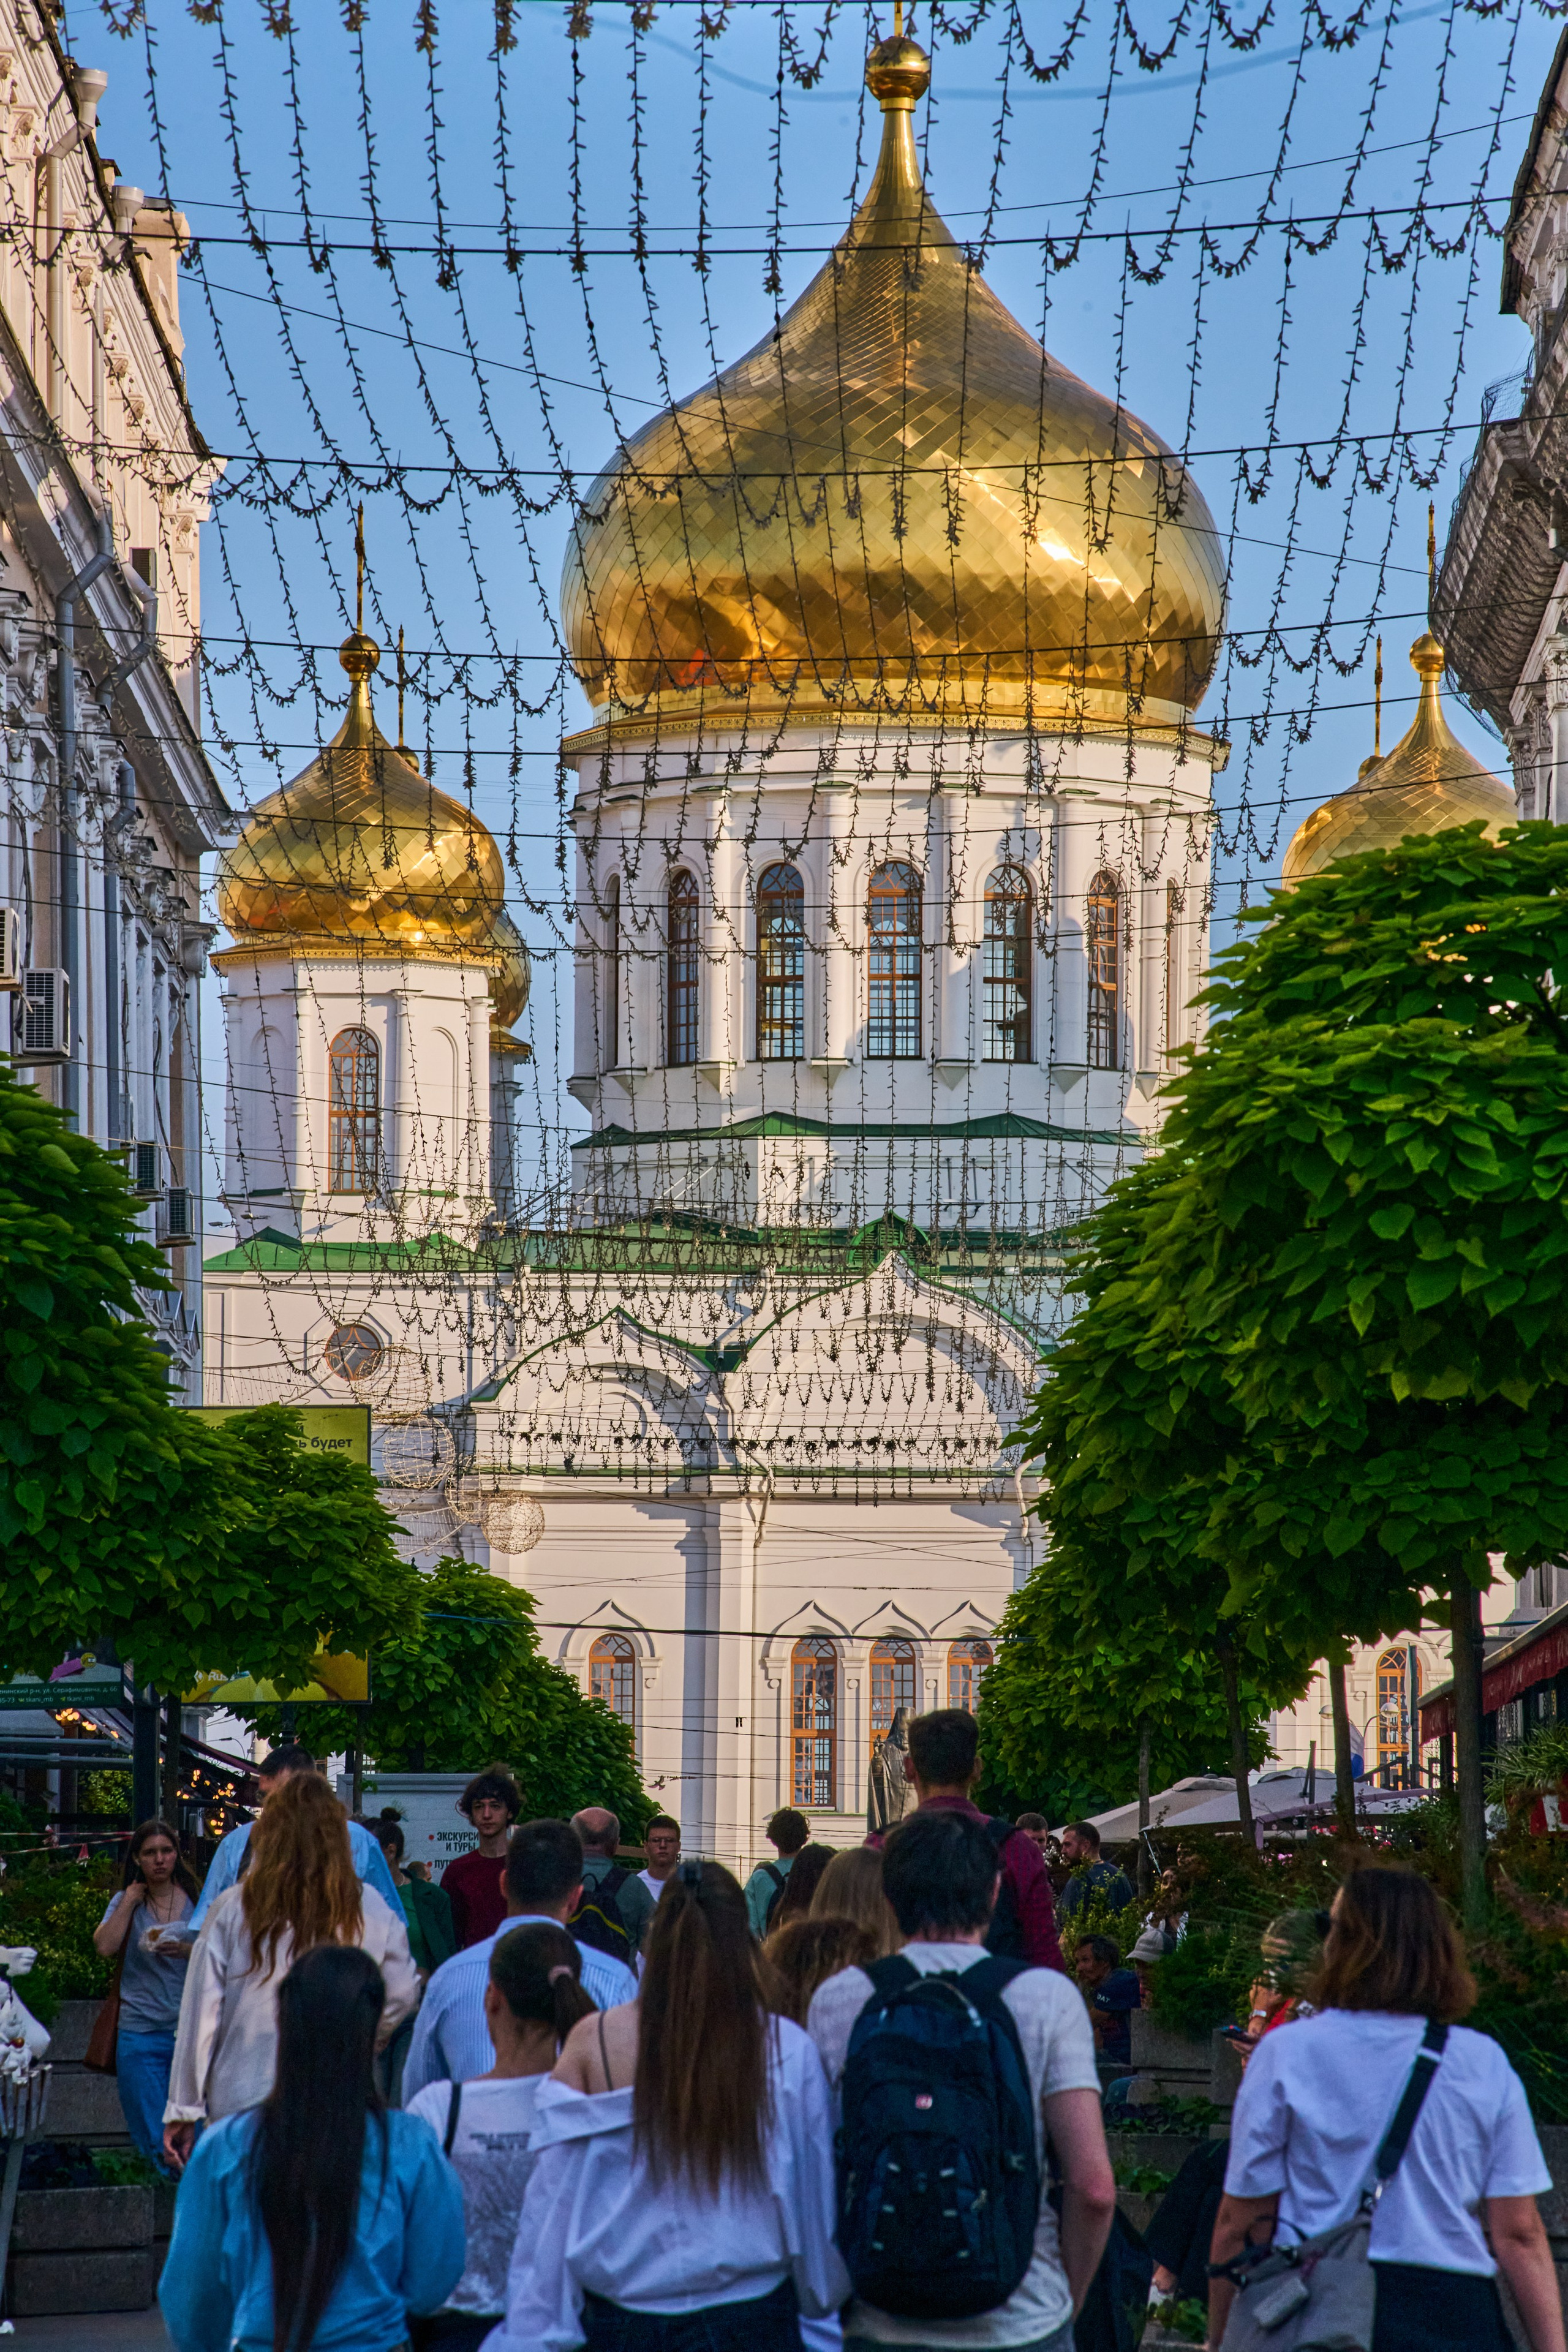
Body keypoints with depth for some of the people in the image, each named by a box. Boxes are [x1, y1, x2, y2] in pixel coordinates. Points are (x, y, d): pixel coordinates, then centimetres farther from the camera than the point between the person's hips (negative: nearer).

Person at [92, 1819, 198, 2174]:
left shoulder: (194, 1900, 7)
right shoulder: (125, 1902, 7)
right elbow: (104, 1946, -10)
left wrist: (189, 1951, -15)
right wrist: (131, 1900, -6)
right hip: (140, 2035, 0)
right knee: (152, 2142, -2)